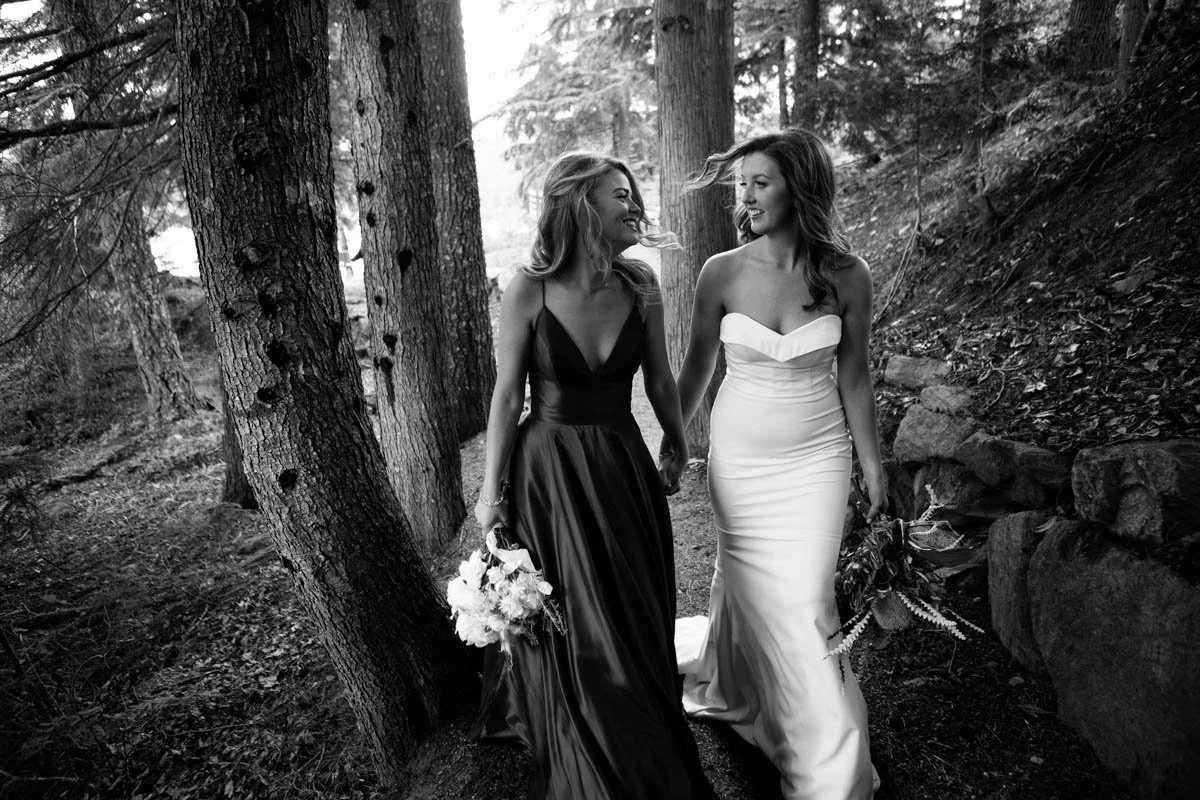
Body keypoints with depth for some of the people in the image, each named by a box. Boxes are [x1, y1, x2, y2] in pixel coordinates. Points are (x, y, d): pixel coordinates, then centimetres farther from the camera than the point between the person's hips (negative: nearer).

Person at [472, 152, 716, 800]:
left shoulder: (640, 284, -5)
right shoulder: (528, 290, -15)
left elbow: (660, 380, 7)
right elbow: (507, 394, -9)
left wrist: (677, 449, 18)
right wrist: (491, 490, -6)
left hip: (624, 467, 4)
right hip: (549, 472, -3)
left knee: (638, 620, 17)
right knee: (572, 632, 10)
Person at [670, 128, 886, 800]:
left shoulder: (847, 276, -8)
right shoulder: (722, 274, -8)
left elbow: (854, 377, 2)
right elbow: (698, 367, 4)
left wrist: (873, 467, 6)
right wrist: (671, 443, 11)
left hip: (817, 459, 0)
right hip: (740, 459, 1)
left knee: (801, 604, 3)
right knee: (754, 595, 10)